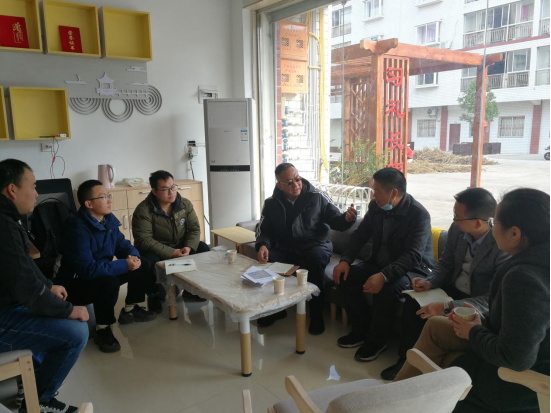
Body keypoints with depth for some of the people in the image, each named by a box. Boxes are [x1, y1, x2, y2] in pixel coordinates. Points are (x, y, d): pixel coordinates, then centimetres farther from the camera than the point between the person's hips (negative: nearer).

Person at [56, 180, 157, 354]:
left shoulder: (109, 219, -2)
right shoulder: (77, 229, -28)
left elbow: (123, 245, 7)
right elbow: (88, 269, -36)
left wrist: (133, 256, -18)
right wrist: (125, 265, -31)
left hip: (103, 273, 9)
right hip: (75, 283, -8)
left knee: (142, 265, -1)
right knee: (109, 282, -37)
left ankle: (130, 310, 17)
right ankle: (102, 330, -13)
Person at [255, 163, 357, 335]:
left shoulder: (317, 197, -4)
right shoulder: (271, 203, 3)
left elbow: (336, 221, -3)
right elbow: (263, 230, 5)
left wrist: (347, 218, -28)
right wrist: (262, 245, -17)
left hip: (316, 246, -2)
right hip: (286, 250, 3)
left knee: (315, 260, -37)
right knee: (266, 260, -26)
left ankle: (317, 314, -18)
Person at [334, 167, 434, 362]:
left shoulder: (418, 214, -23)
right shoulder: (376, 206, -2)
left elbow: (413, 256, -31)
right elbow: (360, 234, 5)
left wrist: (384, 276, -45)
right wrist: (345, 260, -12)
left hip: (413, 269, -7)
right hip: (380, 263, 7)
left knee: (386, 289, -35)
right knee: (344, 277, -12)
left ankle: (377, 340, -9)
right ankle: (361, 330, 4)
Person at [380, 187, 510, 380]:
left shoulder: (504, 246, -28)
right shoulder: (457, 229, -9)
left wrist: (447, 308, -36)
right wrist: (430, 282, -14)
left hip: (481, 306, -6)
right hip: (454, 290, 6)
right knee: (412, 301, -12)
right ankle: (405, 359, 6)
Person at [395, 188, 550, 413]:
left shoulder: (524, 277, -33)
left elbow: (516, 358, -30)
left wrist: (474, 333, -13)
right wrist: (484, 319, 1)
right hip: (532, 349, 8)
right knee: (435, 326, 14)